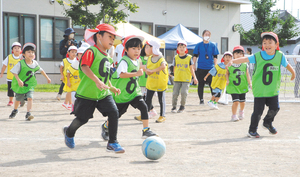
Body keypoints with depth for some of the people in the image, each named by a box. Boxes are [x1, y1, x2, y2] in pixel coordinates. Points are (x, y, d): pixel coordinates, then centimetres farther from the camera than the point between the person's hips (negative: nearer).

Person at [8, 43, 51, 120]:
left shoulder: (35, 63, -5)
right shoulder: (20, 64, -19)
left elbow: (41, 70, 11)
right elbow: (14, 72, -17)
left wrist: (47, 78, 19)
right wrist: (19, 80, -30)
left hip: (30, 85, 2)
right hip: (20, 85, -2)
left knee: (30, 97, -19)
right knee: (18, 99, 16)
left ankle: (28, 114, -21)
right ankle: (15, 110, 44)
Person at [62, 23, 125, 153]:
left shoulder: (107, 57, 15)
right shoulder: (91, 51, -12)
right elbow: (84, 67, -28)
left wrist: (111, 87, 17)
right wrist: (97, 80, -39)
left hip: (104, 94, 7)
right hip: (87, 93, -7)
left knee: (114, 113, -11)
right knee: (82, 118, 4)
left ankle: (112, 143, -2)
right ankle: (69, 132, 37)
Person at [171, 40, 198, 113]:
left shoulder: (189, 57, 0)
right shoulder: (176, 58, 4)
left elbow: (191, 69, 4)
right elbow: (174, 68, 12)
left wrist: (194, 77, 0)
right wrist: (175, 76, 11)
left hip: (186, 79, -2)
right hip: (177, 79, 2)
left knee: (184, 92, -13)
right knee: (175, 93, 0)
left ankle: (182, 106, 6)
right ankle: (173, 107, 15)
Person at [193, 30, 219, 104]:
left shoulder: (213, 45, 6)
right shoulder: (199, 45, 5)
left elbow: (215, 57, 7)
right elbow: (195, 56, 7)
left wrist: (215, 66, 1)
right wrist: (194, 65, 1)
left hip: (210, 67, 0)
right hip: (200, 68, 0)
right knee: (201, 84, 4)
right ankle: (201, 100, 12)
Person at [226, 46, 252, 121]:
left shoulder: (245, 65, 0)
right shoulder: (230, 65, -3)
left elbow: (247, 74, 3)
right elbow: (227, 73, 9)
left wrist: (250, 83, -2)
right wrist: (227, 80, -5)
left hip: (242, 86, 2)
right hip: (233, 86, -2)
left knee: (242, 101, 13)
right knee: (235, 101, -12)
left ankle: (241, 112, 44)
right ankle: (234, 115, 6)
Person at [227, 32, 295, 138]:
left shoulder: (280, 56, -2)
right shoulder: (258, 56, -8)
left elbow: (287, 65, 13)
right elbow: (245, 59, -10)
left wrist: (293, 74, 30)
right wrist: (233, 61, -25)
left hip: (273, 90, 3)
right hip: (260, 89, -3)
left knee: (275, 108, 8)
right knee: (258, 111, -3)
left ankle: (268, 123, 38)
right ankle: (252, 130, 14)